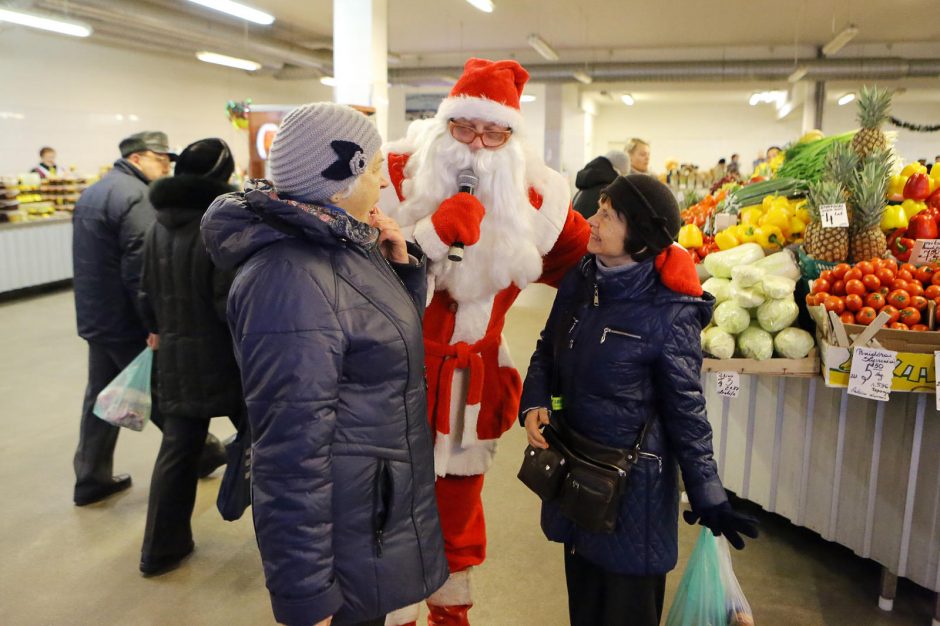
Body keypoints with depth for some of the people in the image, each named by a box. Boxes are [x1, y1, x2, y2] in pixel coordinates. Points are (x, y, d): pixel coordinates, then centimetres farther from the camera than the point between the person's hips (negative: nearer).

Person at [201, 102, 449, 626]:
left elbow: (395, 336, 16)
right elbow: (293, 449, -27)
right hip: (347, 531, -9)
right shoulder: (291, 280, -28)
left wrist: (402, 261, -2)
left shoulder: (344, 244, 1)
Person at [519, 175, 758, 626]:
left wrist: (708, 498, -15)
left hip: (632, 481, -5)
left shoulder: (669, 314, -21)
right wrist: (534, 403, -7)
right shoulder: (579, 281, -3)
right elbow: (548, 349, 10)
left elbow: (686, 410, -14)